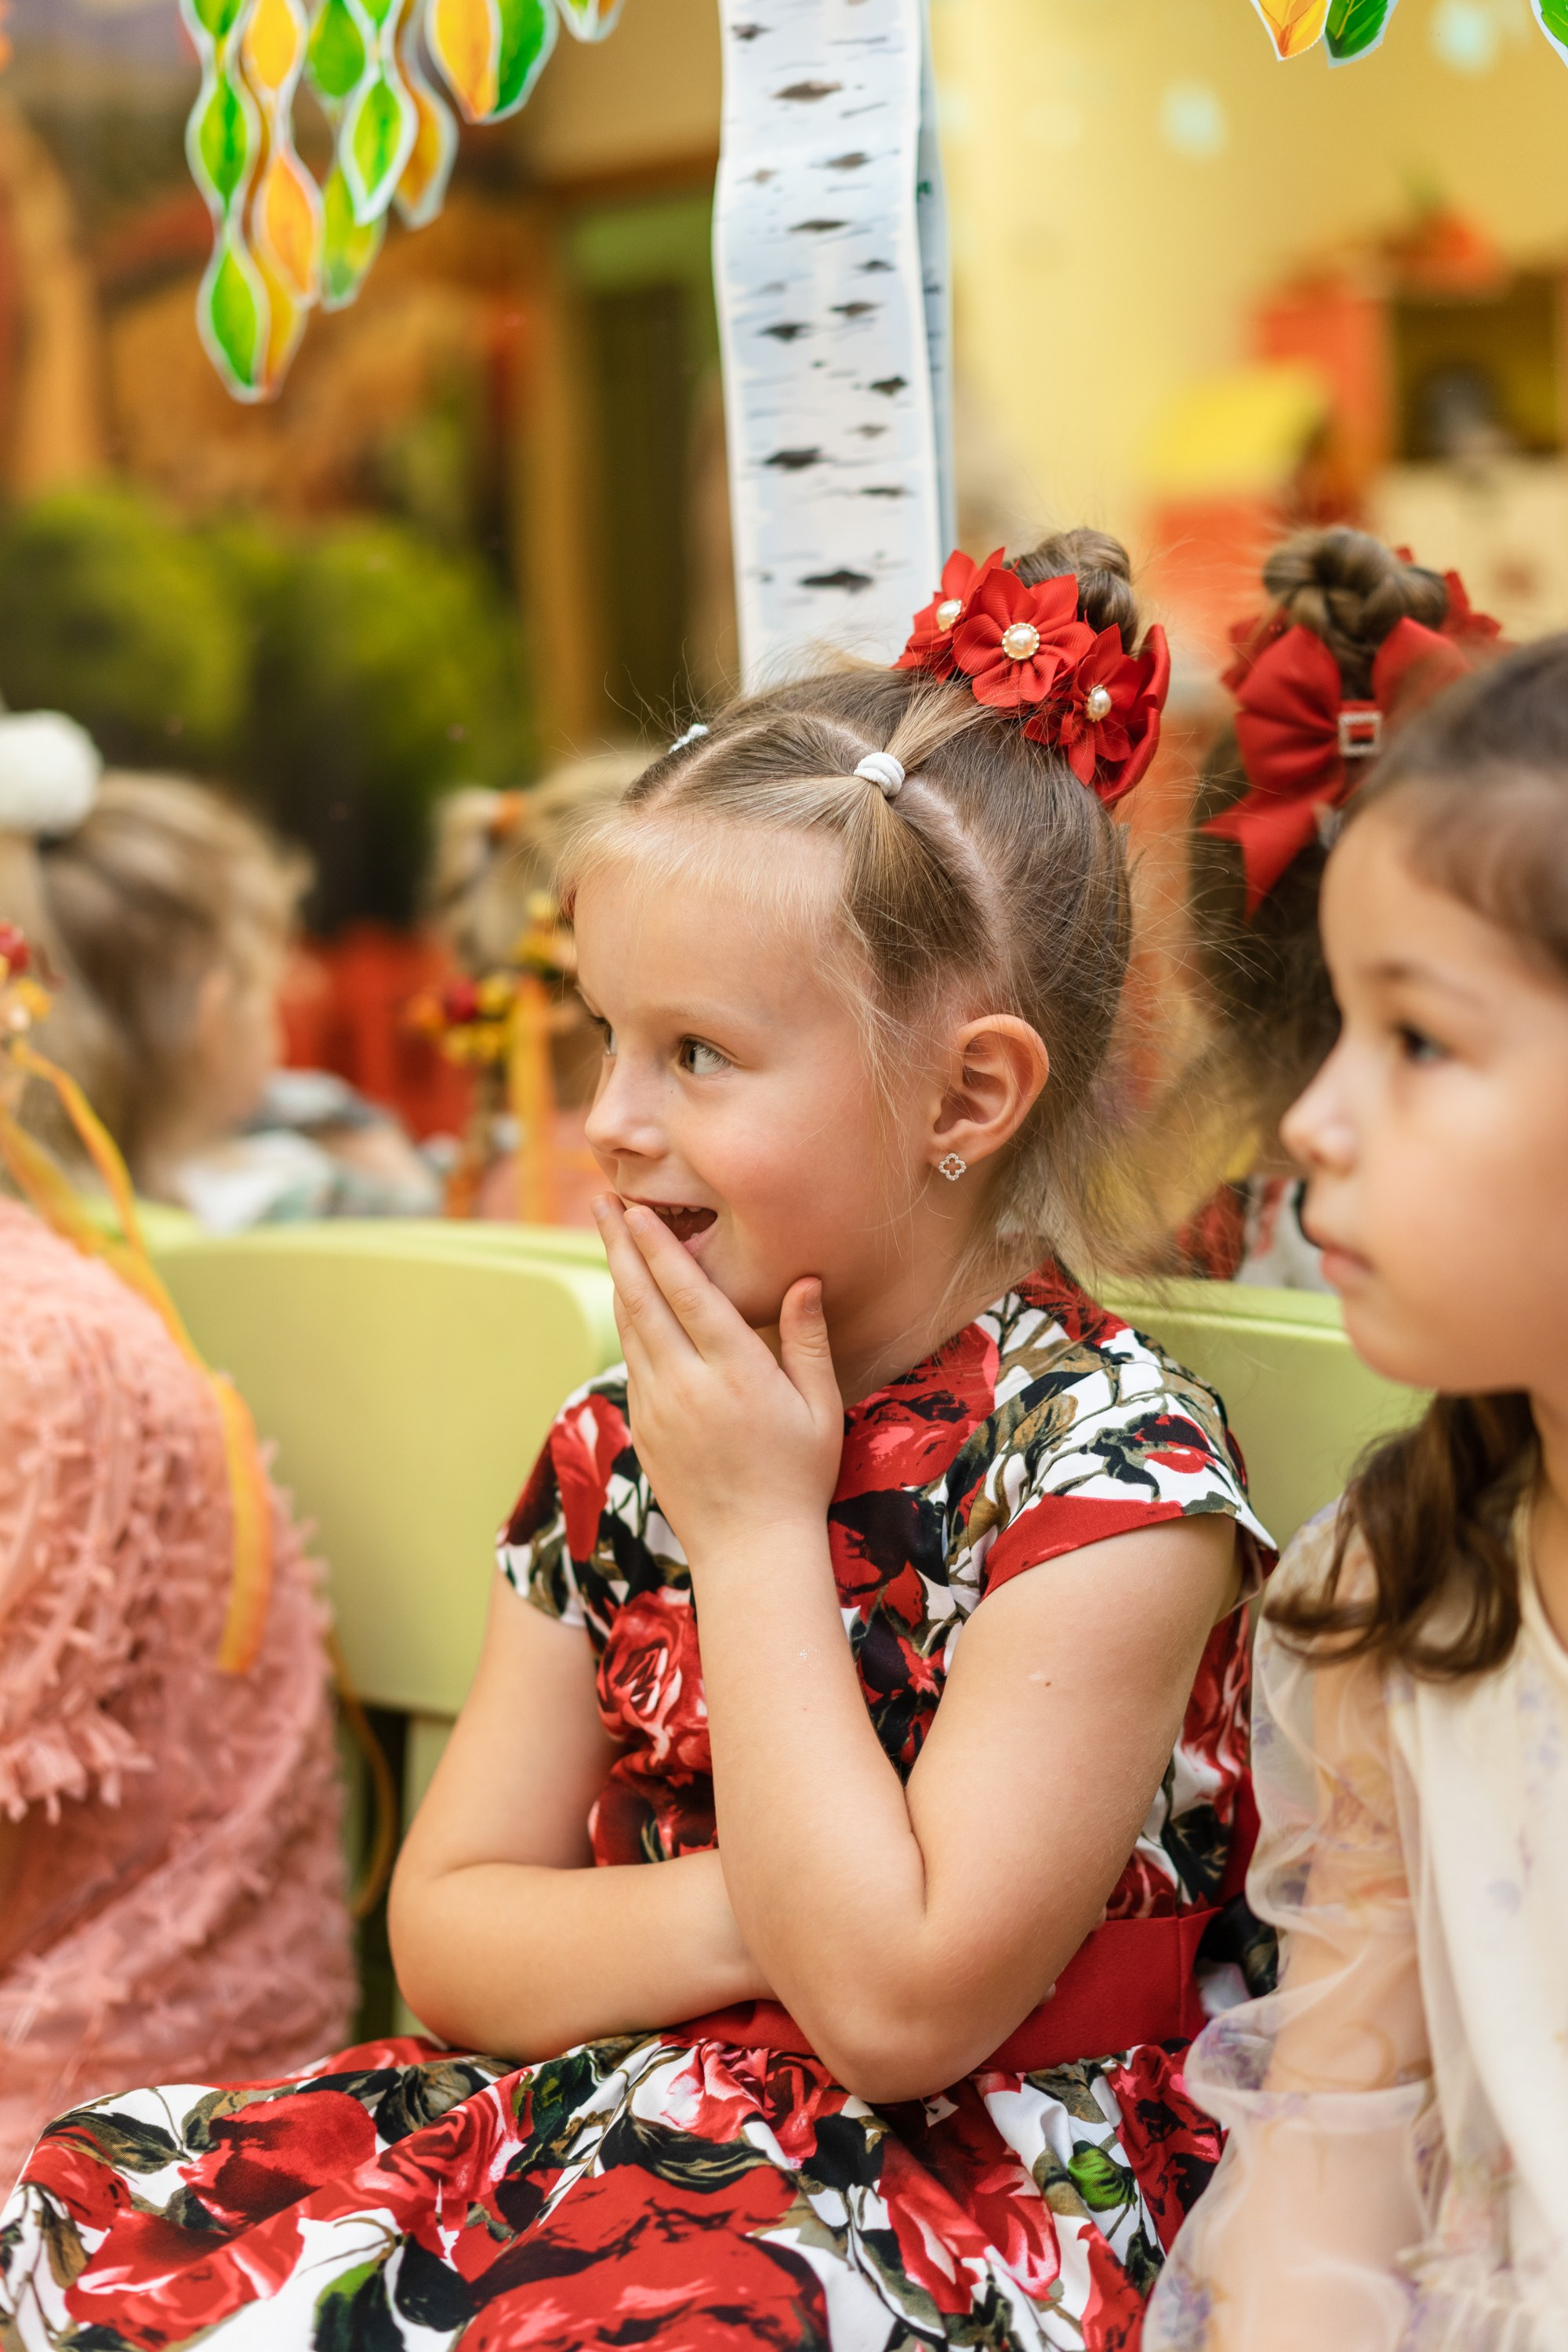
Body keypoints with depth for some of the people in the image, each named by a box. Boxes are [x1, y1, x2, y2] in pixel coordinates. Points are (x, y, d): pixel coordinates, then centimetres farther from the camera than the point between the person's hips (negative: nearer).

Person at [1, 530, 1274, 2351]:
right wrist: (741, 1918, -14)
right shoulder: (621, 1445, 6)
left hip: (981, 2183, -6)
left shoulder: (1108, 1469, -13)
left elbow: (901, 2006, -20)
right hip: (631, 2111, 6)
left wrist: (757, 1530, -15)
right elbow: (446, 1937, 6)